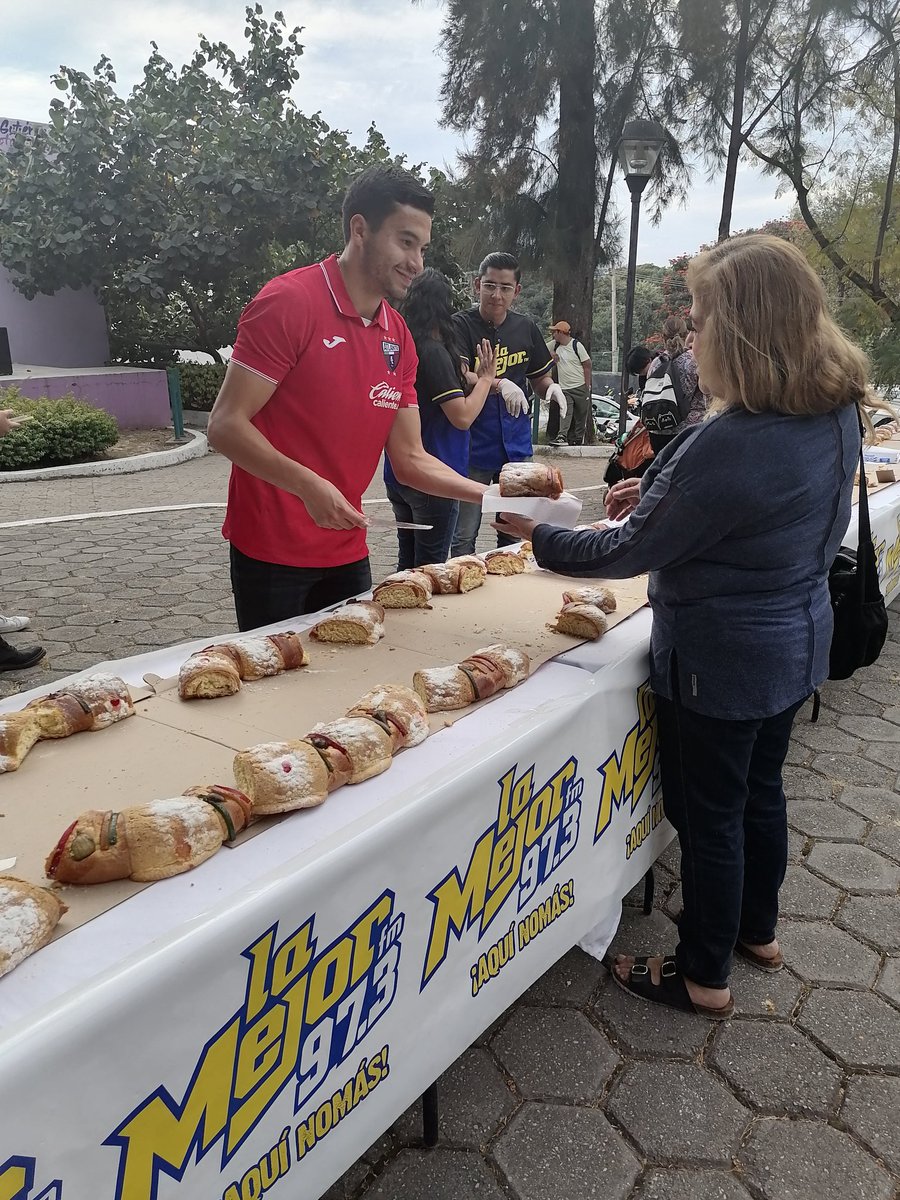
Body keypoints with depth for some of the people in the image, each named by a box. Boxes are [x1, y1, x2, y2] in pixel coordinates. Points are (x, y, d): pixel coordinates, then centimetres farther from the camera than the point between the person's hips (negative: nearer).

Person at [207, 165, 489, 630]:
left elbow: (409, 459, 7)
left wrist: (490, 494, -6)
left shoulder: (398, 336, 6)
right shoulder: (289, 302, -14)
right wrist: (308, 484, -29)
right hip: (271, 552, -6)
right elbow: (225, 426, -17)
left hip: (346, 553, 7)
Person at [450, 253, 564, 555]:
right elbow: (459, 377, -21)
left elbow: (540, 378, 18)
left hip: (516, 445, 5)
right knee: (464, 537, 1)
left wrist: (551, 388, -5)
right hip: (473, 447, -4)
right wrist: (500, 384, -37)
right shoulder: (461, 325, -6)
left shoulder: (526, 328, 9)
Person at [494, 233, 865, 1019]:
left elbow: (630, 552, -20)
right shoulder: (838, 414, -2)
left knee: (709, 814, 9)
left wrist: (538, 536, -6)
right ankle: (757, 930, 47)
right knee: (760, 790, 24)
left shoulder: (728, 446, -30)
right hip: (795, 642, 9)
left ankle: (704, 976, 31)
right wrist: (661, 495, 4)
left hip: (722, 660, -8)